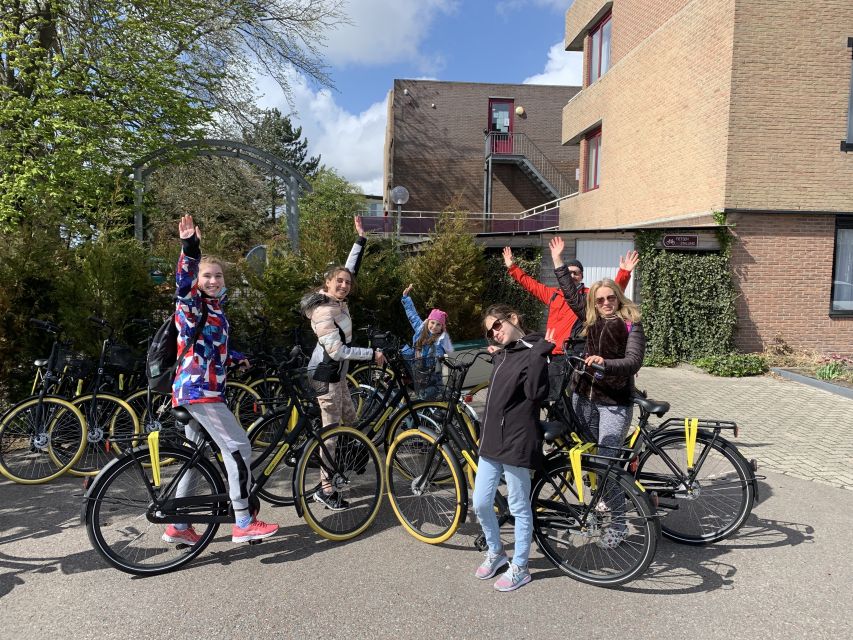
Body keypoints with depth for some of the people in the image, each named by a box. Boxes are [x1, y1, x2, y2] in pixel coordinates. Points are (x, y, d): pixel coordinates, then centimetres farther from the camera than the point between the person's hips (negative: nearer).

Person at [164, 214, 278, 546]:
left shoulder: (216, 308, 16)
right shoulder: (191, 303, -8)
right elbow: (184, 281, -31)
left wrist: (237, 358, 29)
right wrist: (189, 248, -42)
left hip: (207, 391, 9)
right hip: (198, 391, -9)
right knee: (238, 447, -8)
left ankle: (178, 526, 25)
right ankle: (243, 523, -1)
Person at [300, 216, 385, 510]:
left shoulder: (337, 301, 3)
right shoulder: (324, 311, -23)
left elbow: (352, 268, 12)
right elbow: (336, 350, -26)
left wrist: (361, 238, 11)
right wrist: (372, 354, -20)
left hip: (336, 373, 10)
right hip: (326, 374, -10)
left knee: (349, 421, 17)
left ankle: (331, 471, 30)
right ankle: (325, 490, 6)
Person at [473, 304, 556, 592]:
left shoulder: (532, 353, -12)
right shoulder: (503, 355, 14)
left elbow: (536, 393, -23)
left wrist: (541, 354, -21)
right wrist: (496, 356, 20)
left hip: (516, 443, -8)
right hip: (491, 441, 8)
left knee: (519, 508, 8)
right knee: (480, 504, 13)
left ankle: (519, 567, 25)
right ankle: (495, 552, 36)